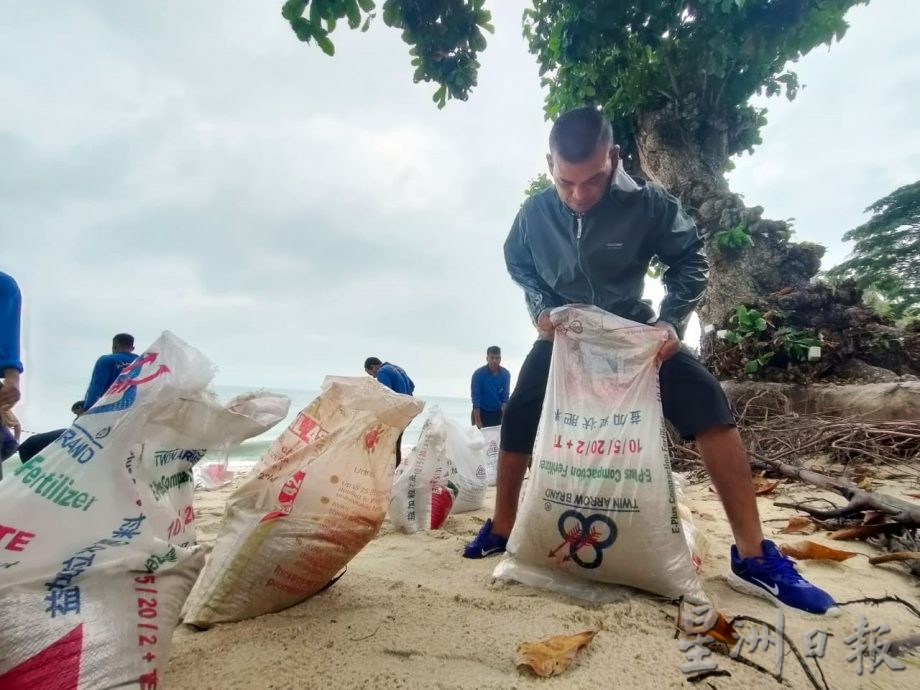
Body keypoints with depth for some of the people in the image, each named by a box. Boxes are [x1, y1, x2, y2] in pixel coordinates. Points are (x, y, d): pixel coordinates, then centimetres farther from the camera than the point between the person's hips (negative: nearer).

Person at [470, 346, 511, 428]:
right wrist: (477, 421, -21)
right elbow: (476, 398, -18)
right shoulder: (478, 374, -17)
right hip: (482, 412, -2)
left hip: (497, 412, 3)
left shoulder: (506, 374, -9)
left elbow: (505, 397, -6)